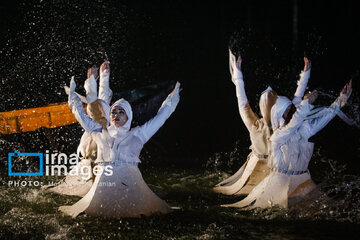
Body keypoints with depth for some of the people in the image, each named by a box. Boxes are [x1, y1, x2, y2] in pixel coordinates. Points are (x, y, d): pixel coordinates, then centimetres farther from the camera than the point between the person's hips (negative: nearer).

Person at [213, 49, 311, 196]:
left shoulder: (254, 126, -27)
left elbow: (242, 102, -16)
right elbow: (297, 99, -19)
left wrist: (238, 72, -10)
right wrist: (306, 73, -12)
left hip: (257, 166, 1)